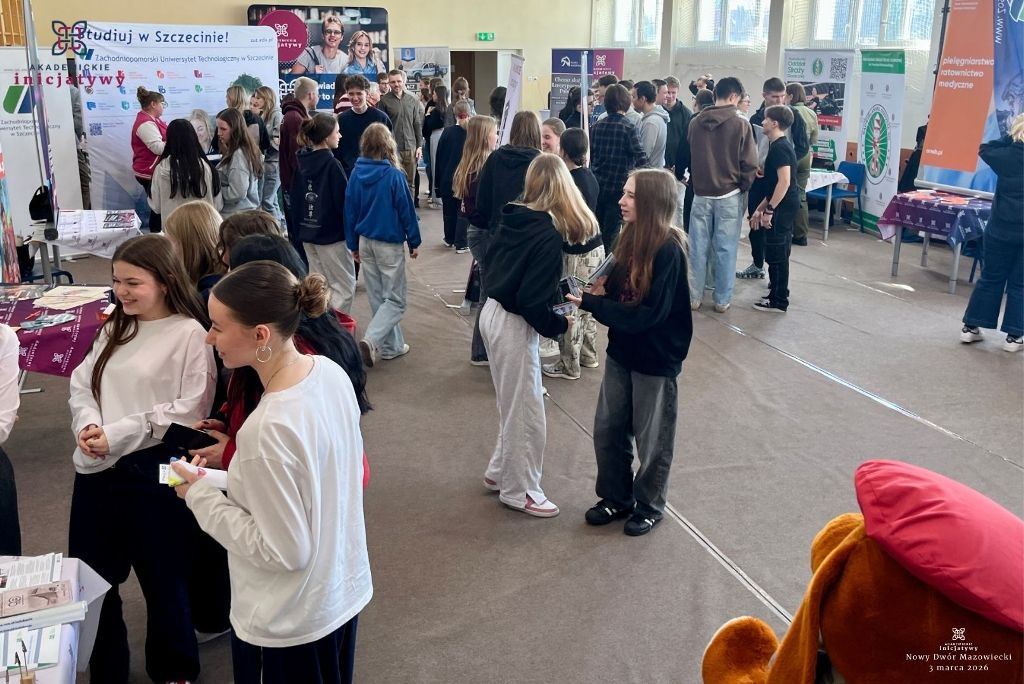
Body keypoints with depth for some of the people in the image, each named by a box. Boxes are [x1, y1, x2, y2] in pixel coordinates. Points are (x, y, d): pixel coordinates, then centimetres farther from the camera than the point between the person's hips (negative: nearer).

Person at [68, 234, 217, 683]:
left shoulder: (188, 333, -12)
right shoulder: (115, 327, 10)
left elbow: (190, 410, -17)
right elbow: (82, 384, 9)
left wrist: (118, 435, -19)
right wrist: (88, 424, -12)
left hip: (154, 472, -6)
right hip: (97, 468, 7)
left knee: (163, 578, 13)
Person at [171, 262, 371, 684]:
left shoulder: (269, 429, -34)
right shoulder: (331, 372, -10)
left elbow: (285, 552, -25)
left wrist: (202, 496, -17)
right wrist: (241, 467, 6)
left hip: (289, 624, -7)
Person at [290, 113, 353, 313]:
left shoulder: (302, 161, 5)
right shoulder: (332, 164, -17)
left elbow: (295, 197, 11)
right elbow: (344, 201, -16)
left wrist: (298, 225, 17)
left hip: (307, 233, 8)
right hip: (332, 235, -8)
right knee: (345, 286, 2)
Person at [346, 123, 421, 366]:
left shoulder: (356, 173, -2)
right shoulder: (393, 175, -16)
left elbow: (350, 210, 4)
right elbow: (406, 209, -11)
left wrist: (354, 244, 14)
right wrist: (414, 241, 1)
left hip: (365, 241, 5)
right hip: (389, 243, -5)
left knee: (377, 297, 15)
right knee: (395, 300, 3)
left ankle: (392, 346, 22)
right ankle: (371, 340, -15)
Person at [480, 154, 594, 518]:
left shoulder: (512, 219, 1)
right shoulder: (548, 235, -22)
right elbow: (532, 301, -24)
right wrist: (560, 325, -7)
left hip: (492, 312, 9)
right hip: (514, 325, -8)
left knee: (513, 406, 22)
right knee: (525, 414, 6)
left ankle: (499, 472, 36)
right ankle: (519, 491, 21)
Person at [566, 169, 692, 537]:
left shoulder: (668, 250, -23)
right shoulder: (630, 237, -1)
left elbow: (649, 314, -25)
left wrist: (592, 303, -24)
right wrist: (601, 291, -11)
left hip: (656, 359, -7)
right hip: (621, 350, 7)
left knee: (652, 439, 11)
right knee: (607, 430, 15)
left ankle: (649, 506, 32)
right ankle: (616, 498, 36)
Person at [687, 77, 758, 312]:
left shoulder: (695, 123, 1)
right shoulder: (740, 124, -10)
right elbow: (749, 163, -7)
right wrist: (743, 188, 7)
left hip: (701, 194, 3)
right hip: (729, 195, -3)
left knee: (698, 248, 8)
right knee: (725, 249, 5)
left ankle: (694, 297, 14)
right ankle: (722, 300, 11)